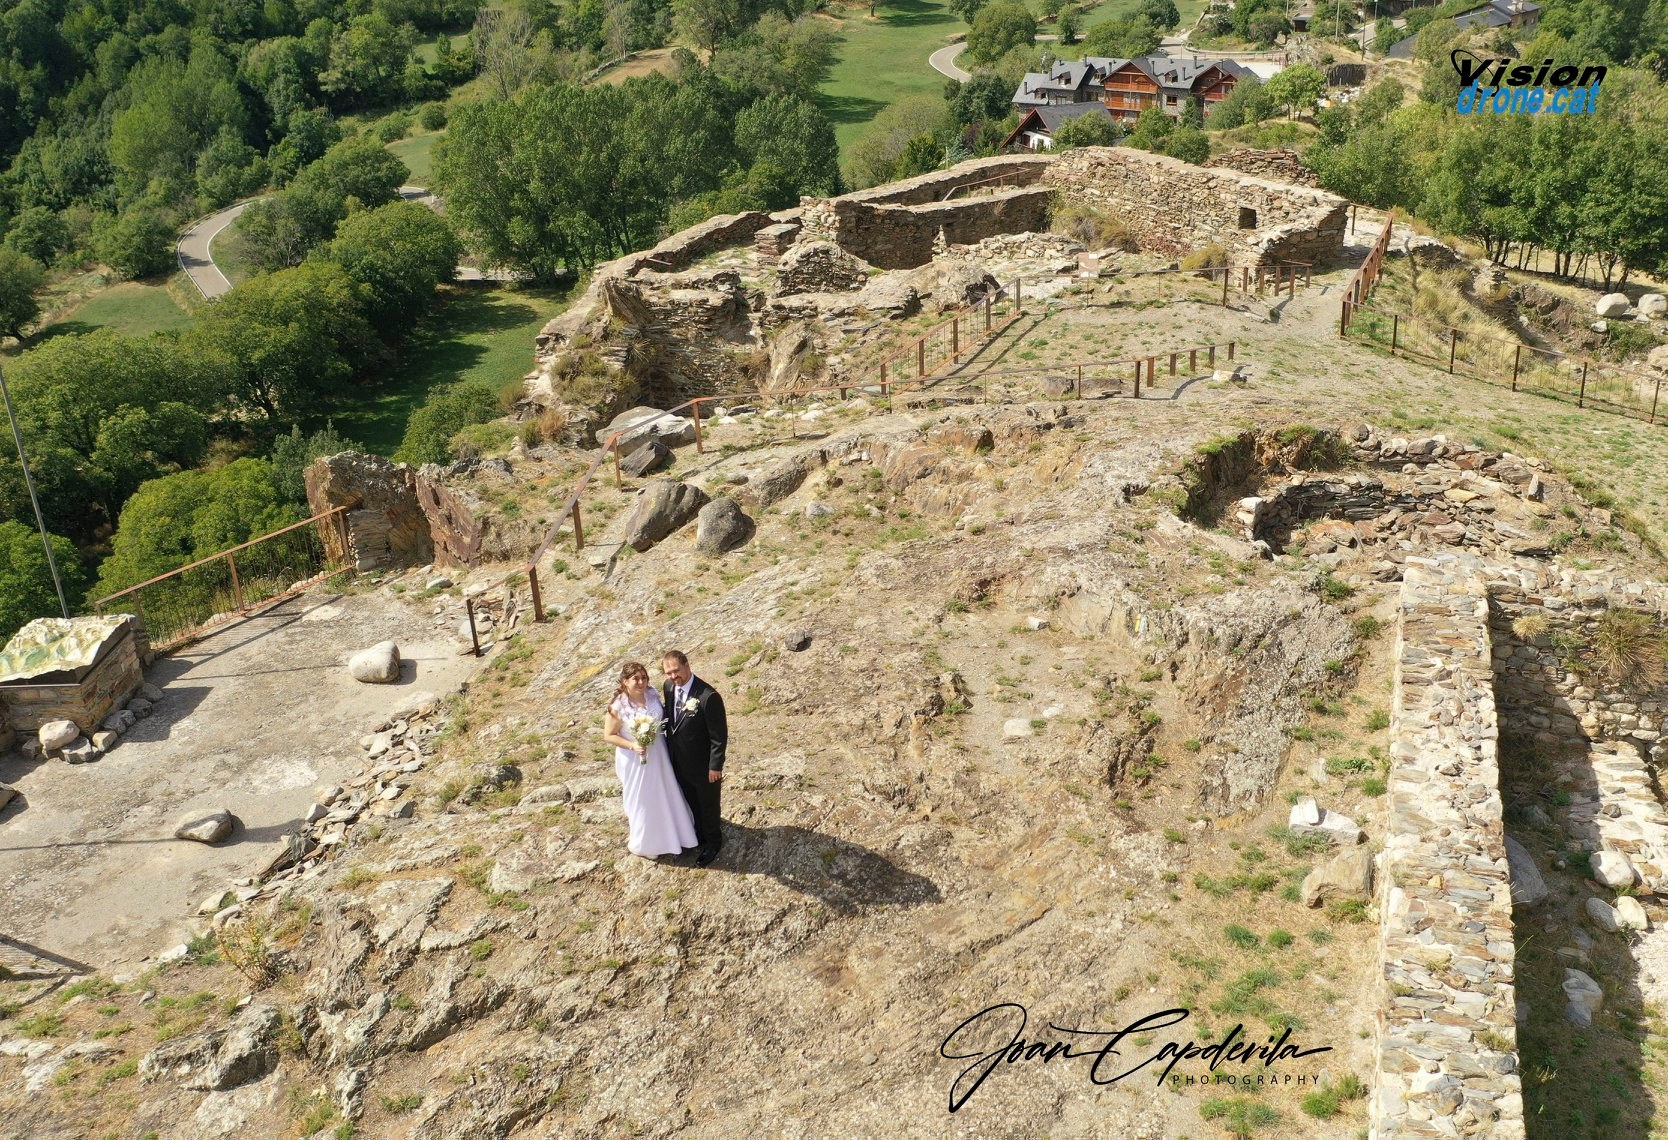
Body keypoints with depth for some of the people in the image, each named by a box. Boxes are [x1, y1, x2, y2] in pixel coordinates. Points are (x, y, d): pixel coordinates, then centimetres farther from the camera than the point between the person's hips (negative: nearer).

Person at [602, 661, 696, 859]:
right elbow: (608, 735, -16)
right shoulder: (618, 707, -25)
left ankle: (667, 833, 48)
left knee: (663, 795, 23)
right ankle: (641, 842, 37)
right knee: (642, 799, 14)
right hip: (635, 759, -5)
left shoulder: (652, 694, -10)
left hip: (658, 754, 5)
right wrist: (632, 745, -26)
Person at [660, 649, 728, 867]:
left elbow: (720, 736, -23)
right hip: (679, 761, 6)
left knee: (708, 804, 18)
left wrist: (715, 767, -17)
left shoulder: (708, 696, -32)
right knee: (691, 801, 28)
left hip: (703, 765, -6)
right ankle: (699, 832, 53)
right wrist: (669, 749, 11)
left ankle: (713, 841, 42)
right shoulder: (668, 687, -10)